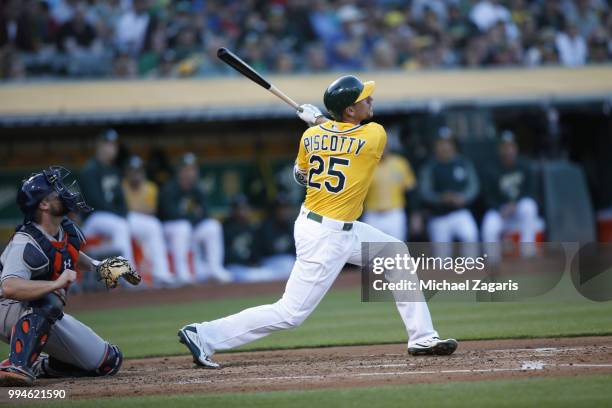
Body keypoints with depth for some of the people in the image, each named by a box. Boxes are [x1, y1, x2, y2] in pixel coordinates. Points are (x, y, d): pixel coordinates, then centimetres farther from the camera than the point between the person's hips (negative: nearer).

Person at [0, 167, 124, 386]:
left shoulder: (67, 229, -2)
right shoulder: (26, 243, -28)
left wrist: (94, 266, 11)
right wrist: (56, 284, -52)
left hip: (50, 319, 8)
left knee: (110, 362, 6)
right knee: (49, 301, -42)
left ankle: (40, 365, 16)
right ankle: (18, 365, -45)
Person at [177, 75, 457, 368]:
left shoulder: (311, 135, 0)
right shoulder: (375, 135, -15)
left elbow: (300, 175, 17)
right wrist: (319, 120, 9)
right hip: (325, 237, -9)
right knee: (291, 313, -5)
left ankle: (422, 338, 21)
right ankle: (204, 335, -4)